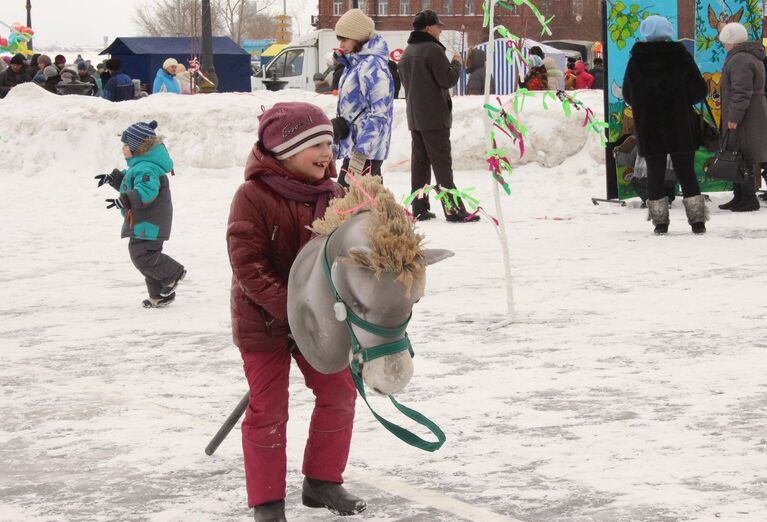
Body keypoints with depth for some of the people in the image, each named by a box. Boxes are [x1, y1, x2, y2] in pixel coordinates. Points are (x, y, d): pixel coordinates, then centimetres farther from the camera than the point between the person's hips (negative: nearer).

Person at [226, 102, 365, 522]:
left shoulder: (333, 196, -1)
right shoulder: (253, 197, -19)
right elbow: (247, 266, -23)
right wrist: (289, 308, -28)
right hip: (262, 319, -6)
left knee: (339, 392, 9)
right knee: (268, 409, 0)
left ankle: (322, 482, 28)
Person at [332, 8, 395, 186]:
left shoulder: (373, 66, -15)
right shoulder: (354, 64, 15)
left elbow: (379, 114, -20)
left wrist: (361, 154, -24)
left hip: (365, 151, -10)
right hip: (353, 146, 10)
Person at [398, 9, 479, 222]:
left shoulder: (406, 53, 15)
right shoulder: (433, 49, -13)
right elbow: (448, 79, -16)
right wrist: (456, 62, 0)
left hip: (414, 116, 8)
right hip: (434, 117, -8)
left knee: (419, 162, 9)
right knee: (442, 164, -8)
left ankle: (419, 209, 7)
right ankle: (453, 210, -9)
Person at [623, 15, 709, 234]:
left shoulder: (635, 61, -3)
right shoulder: (680, 56, -6)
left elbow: (628, 96, 7)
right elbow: (700, 90, -4)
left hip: (648, 131, 0)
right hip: (680, 128, 0)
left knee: (655, 175, 9)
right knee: (686, 174, 7)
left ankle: (660, 222, 5)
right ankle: (697, 221, 1)